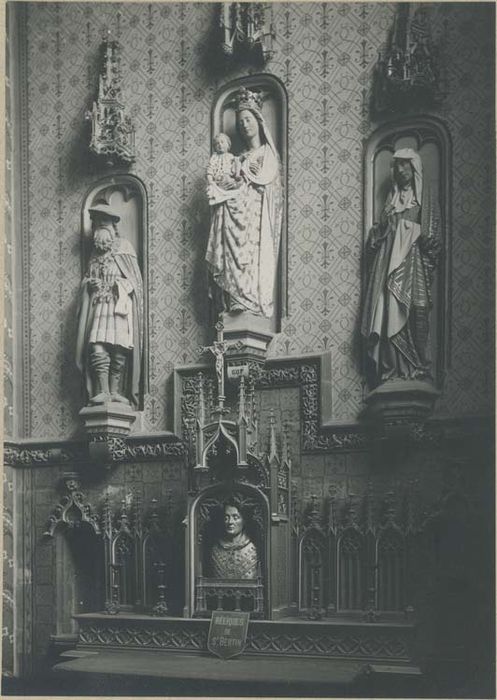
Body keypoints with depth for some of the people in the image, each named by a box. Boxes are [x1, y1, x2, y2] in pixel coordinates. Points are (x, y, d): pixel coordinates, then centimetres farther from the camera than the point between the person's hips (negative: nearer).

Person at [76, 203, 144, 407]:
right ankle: (102, 391, -18)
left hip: (120, 304, -2)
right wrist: (90, 283, 2)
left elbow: (135, 280, 6)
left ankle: (115, 391, -7)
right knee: (98, 347, -14)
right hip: (99, 304, 2)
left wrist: (117, 285, -8)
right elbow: (87, 281, 24)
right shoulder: (95, 254, 21)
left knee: (119, 348, -9)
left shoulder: (124, 248, 11)